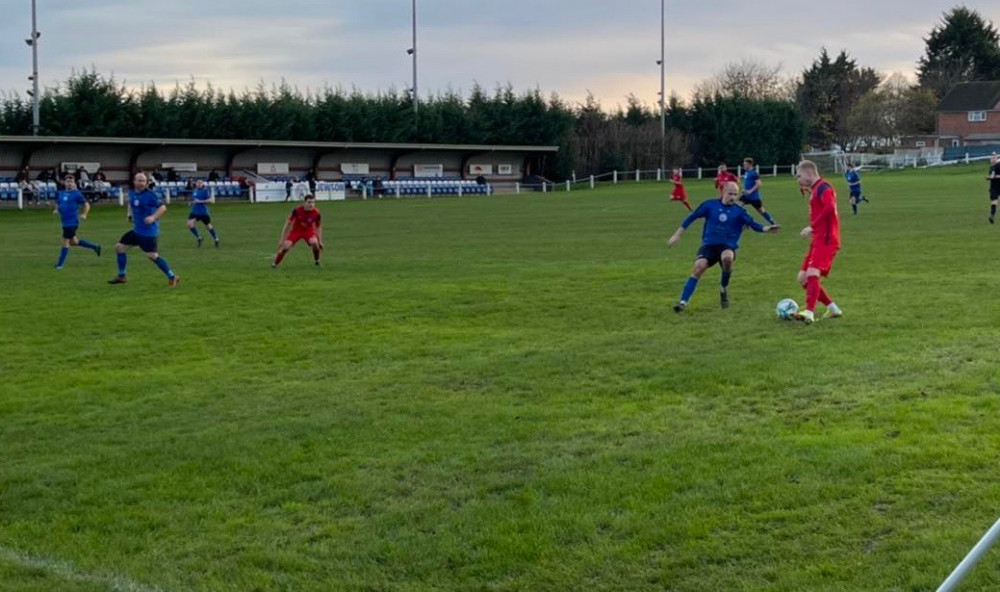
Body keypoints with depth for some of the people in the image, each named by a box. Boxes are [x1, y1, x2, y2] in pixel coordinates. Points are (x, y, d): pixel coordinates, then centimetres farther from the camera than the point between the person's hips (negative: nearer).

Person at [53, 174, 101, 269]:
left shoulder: (76, 193, -6)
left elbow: (86, 204, -4)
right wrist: (56, 210, 2)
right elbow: (58, 204, 24)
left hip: (72, 221, -7)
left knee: (65, 241, -6)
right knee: (73, 242, 14)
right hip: (65, 221, 7)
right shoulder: (60, 193, 10)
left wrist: (84, 214, -17)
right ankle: (94, 247, 30)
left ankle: (60, 264, 3)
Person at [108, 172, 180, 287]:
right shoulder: (131, 193, 5)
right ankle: (121, 276, 23)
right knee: (119, 247, 11)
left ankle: (172, 277, -1)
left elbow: (163, 207, -19)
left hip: (148, 231, -8)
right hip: (137, 230, 8)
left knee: (152, 255, -12)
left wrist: (153, 217, -33)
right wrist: (130, 213, 11)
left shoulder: (149, 195, -17)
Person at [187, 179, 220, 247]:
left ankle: (216, 240, 28)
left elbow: (210, 200, -18)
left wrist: (200, 201, -23)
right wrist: (192, 202, 6)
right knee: (190, 224, -14)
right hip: (194, 211, 6)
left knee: (208, 226, 7)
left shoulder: (205, 190, -12)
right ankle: (198, 237, 4)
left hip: (203, 212, -6)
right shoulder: (195, 191, 8)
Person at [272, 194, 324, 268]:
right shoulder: (297, 210, -26)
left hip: (309, 230, 0)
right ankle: (275, 263, 4)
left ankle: (316, 261, -3)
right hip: (296, 230, 0)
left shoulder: (316, 213, -23)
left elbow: (318, 227, -5)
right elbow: (288, 223, -16)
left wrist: (320, 242, -5)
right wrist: (282, 239, -15)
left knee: (314, 242, -30)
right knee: (286, 246, -19)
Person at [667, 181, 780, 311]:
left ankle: (724, 288, -7)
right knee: (699, 267, -24)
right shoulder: (710, 205, 2)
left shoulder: (739, 211, 3)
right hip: (709, 244, 1)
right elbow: (692, 217, 7)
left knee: (727, 257, -36)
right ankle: (683, 302, -17)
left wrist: (766, 229, -28)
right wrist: (677, 235, 8)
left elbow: (752, 224, -8)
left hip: (728, 246, -1)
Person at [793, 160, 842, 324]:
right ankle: (833, 308, 16)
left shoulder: (823, 187, -10)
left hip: (826, 241, -10)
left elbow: (830, 207, -27)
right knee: (803, 278, 9)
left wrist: (812, 227, -25)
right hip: (817, 241, 10)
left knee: (812, 273, -25)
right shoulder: (815, 190, 21)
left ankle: (809, 312, -35)